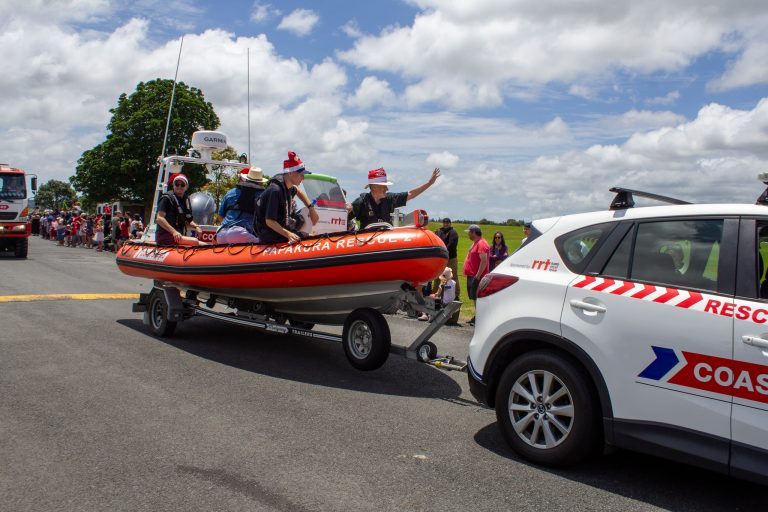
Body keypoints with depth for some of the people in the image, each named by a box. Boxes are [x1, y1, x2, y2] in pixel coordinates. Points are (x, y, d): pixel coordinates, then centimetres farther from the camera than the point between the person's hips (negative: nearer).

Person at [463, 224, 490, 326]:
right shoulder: (476, 243, 17)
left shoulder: (481, 244, -16)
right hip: (472, 275, 11)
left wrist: (477, 276, -26)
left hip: (476, 276, -11)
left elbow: (484, 261, -24)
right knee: (474, 298, 15)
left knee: (477, 297, -9)